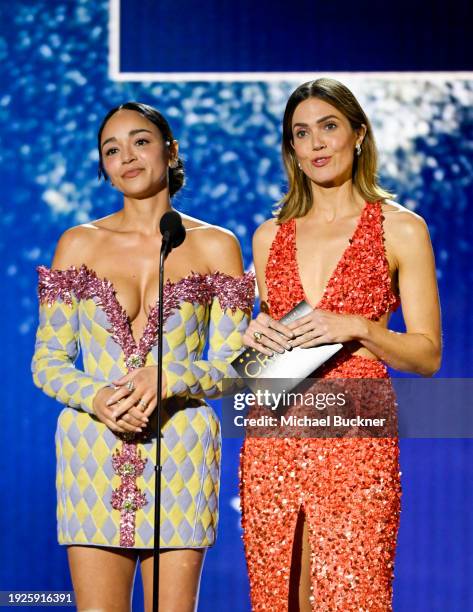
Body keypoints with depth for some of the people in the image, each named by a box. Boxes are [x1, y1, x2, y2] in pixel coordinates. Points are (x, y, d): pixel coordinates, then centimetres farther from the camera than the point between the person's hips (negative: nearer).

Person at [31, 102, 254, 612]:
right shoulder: (79, 244, 9)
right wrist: (98, 398, -14)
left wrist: (167, 378, -16)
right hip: (93, 450, 1)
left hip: (180, 452, -1)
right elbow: (47, 362, 7)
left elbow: (233, 365, 3)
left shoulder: (214, 246, 6)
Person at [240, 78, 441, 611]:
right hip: (273, 441, 4)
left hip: (354, 436, -4)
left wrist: (356, 328, -13)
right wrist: (256, 336, 3)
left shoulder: (401, 229, 3)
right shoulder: (270, 236, 14)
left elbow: (427, 356, 1)